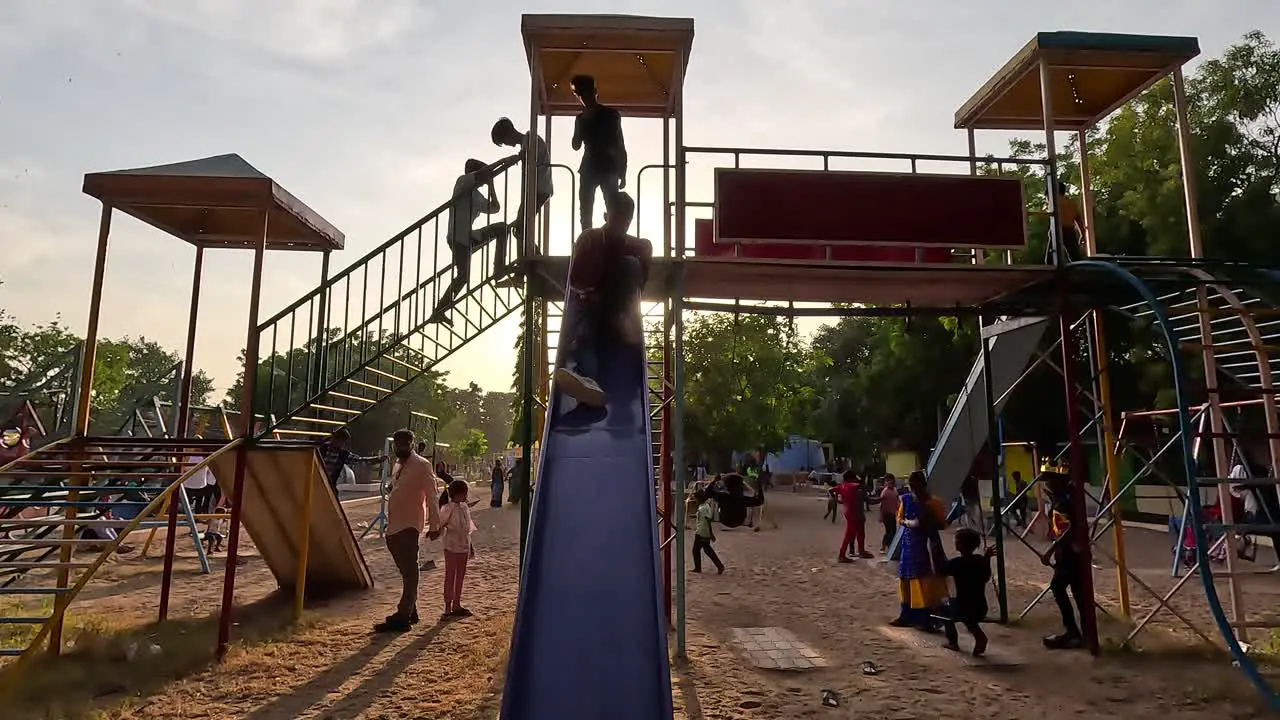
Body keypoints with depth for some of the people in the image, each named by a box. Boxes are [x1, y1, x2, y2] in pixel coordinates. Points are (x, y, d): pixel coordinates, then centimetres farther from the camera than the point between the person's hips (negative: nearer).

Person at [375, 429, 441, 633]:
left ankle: (402, 617, -7)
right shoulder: (398, 466, 16)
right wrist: (389, 525, 20)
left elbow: (431, 496, -12)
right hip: (394, 526, 9)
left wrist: (434, 524, -16)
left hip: (409, 526, -9)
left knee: (409, 572, -7)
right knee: (406, 571, 14)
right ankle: (410, 612, 22)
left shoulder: (421, 465, -9)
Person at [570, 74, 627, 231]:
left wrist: (622, 174, -2)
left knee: (614, 213, -10)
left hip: (609, 169, -3)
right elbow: (576, 146, 6)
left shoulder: (611, 115, 3)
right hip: (588, 169, 3)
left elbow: (620, 146, 3)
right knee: (586, 214, 0)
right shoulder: (581, 118, 12)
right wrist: (582, 122, -7)